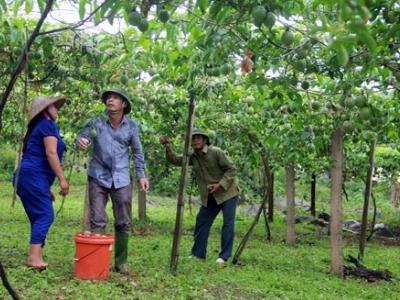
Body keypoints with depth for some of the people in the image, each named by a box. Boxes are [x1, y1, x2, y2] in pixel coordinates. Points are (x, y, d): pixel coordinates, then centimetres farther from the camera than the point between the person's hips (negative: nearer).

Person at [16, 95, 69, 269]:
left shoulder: (37, 128, 26)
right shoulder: (48, 125, -2)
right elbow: (51, 153, -14)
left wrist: (47, 188, 26)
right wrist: (62, 178, -15)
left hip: (26, 176, 10)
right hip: (34, 176, -10)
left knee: (38, 218, 8)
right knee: (45, 215, -14)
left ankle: (37, 258, 5)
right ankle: (33, 257, -22)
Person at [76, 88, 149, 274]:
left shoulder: (131, 127, 1)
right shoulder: (96, 122, -5)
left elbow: (137, 152, 11)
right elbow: (81, 137, 0)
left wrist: (141, 175, 7)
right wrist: (81, 142, -25)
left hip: (121, 180, 2)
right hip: (98, 178, -2)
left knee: (123, 223, 7)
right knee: (97, 222, -1)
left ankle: (121, 262, 19)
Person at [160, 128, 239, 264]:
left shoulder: (216, 152, -16)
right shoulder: (193, 157, 3)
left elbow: (231, 169, -14)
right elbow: (175, 160, -1)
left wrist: (220, 184, -22)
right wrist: (168, 148, -18)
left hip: (227, 193, -6)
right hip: (209, 197, 6)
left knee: (228, 224, -8)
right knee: (201, 223, 5)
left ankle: (224, 256, -1)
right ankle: (198, 253, 16)